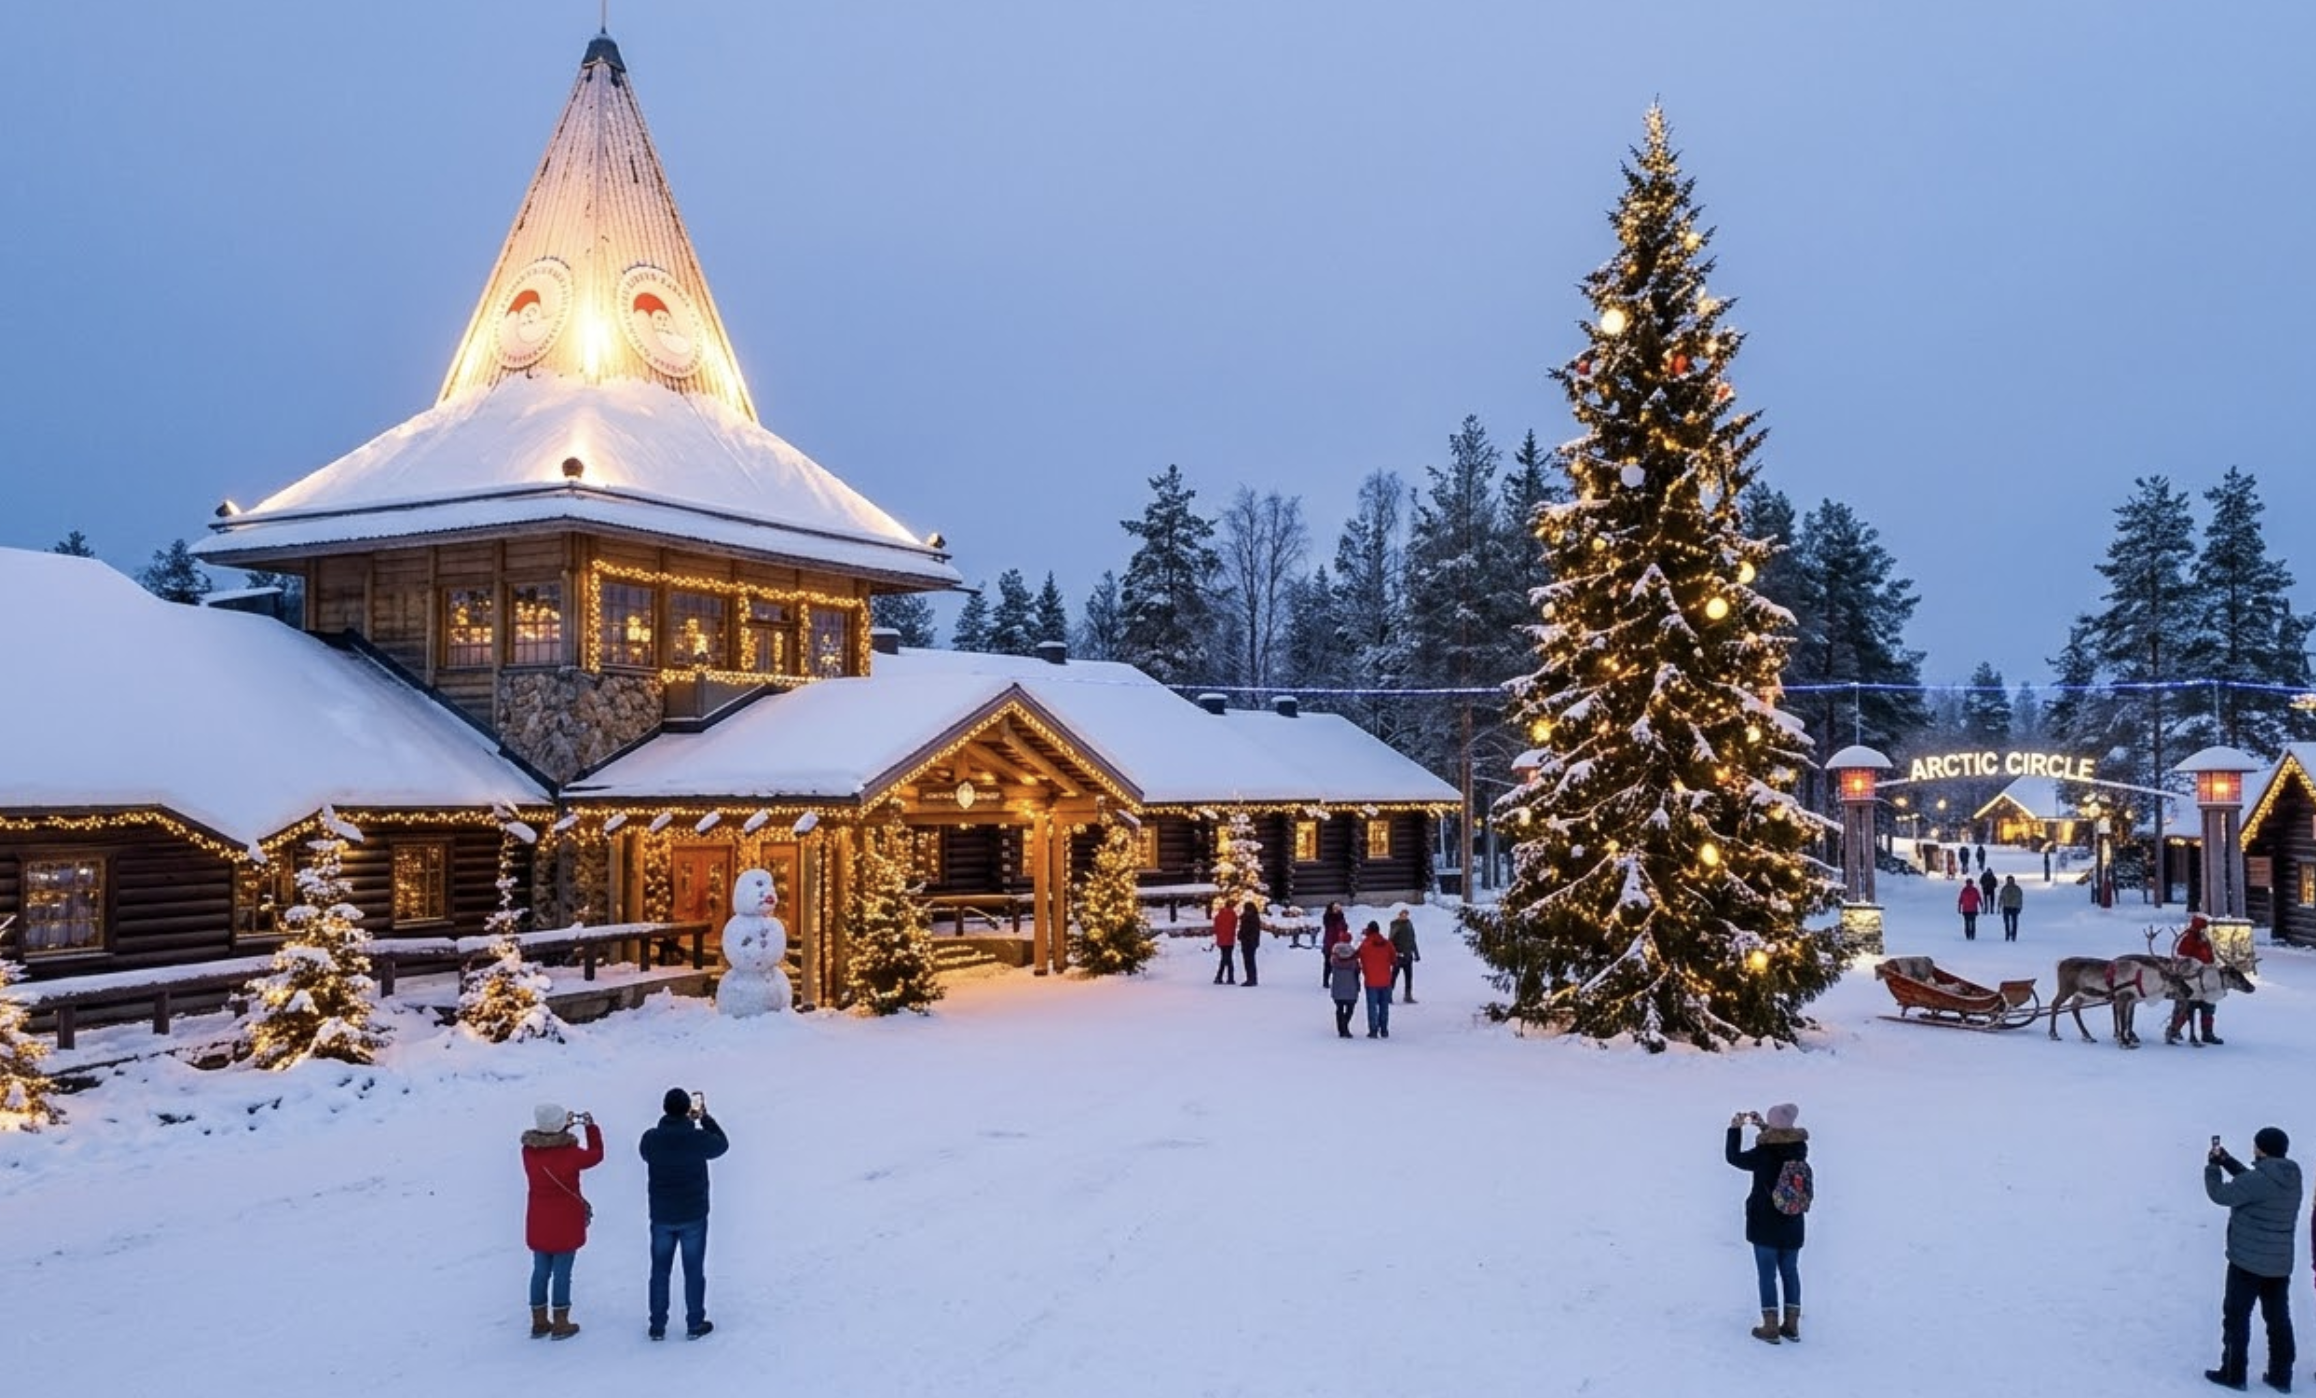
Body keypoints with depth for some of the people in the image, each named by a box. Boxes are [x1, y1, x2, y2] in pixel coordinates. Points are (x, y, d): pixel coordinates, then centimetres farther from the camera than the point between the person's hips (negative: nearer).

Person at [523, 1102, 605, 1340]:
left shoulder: (529, 1151, -10)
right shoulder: (569, 1153, -21)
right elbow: (595, 1155, -3)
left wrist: (564, 1126, 13)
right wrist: (591, 1127, 8)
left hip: (538, 1225, 5)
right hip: (565, 1225, -4)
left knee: (540, 1271, 17)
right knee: (562, 1273, 6)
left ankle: (539, 1322, 26)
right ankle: (560, 1324, 14)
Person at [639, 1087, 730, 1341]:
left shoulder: (650, 1139, -11)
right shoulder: (699, 1139, -18)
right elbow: (722, 1144, 3)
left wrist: (685, 1121, 11)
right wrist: (705, 1118, 13)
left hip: (661, 1217, 2)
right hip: (693, 1217, -2)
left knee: (659, 1271, 14)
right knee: (694, 1271, 11)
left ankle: (657, 1326, 20)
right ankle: (695, 1325, 19)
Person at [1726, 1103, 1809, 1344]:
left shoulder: (1763, 1154, -21)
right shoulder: (1800, 1150, -7)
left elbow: (1733, 1157, -4)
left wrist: (1735, 1129, 5)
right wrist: (1763, 1126, 18)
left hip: (1765, 1226, -5)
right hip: (1792, 1226, 5)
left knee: (1767, 1274, 4)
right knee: (1790, 1272, 16)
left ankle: (1771, 1327, 6)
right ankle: (1792, 1325, 21)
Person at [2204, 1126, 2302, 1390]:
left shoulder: (2258, 1180, -24)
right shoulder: (2291, 1178, 2)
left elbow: (2220, 1195, -13)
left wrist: (2212, 1167, 1)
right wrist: (2226, 1160, 12)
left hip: (2248, 1262, -7)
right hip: (2280, 1264, 7)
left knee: (2236, 1317, 5)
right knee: (2278, 1319, 15)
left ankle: (2233, 1374, 12)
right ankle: (2281, 1376, 21)